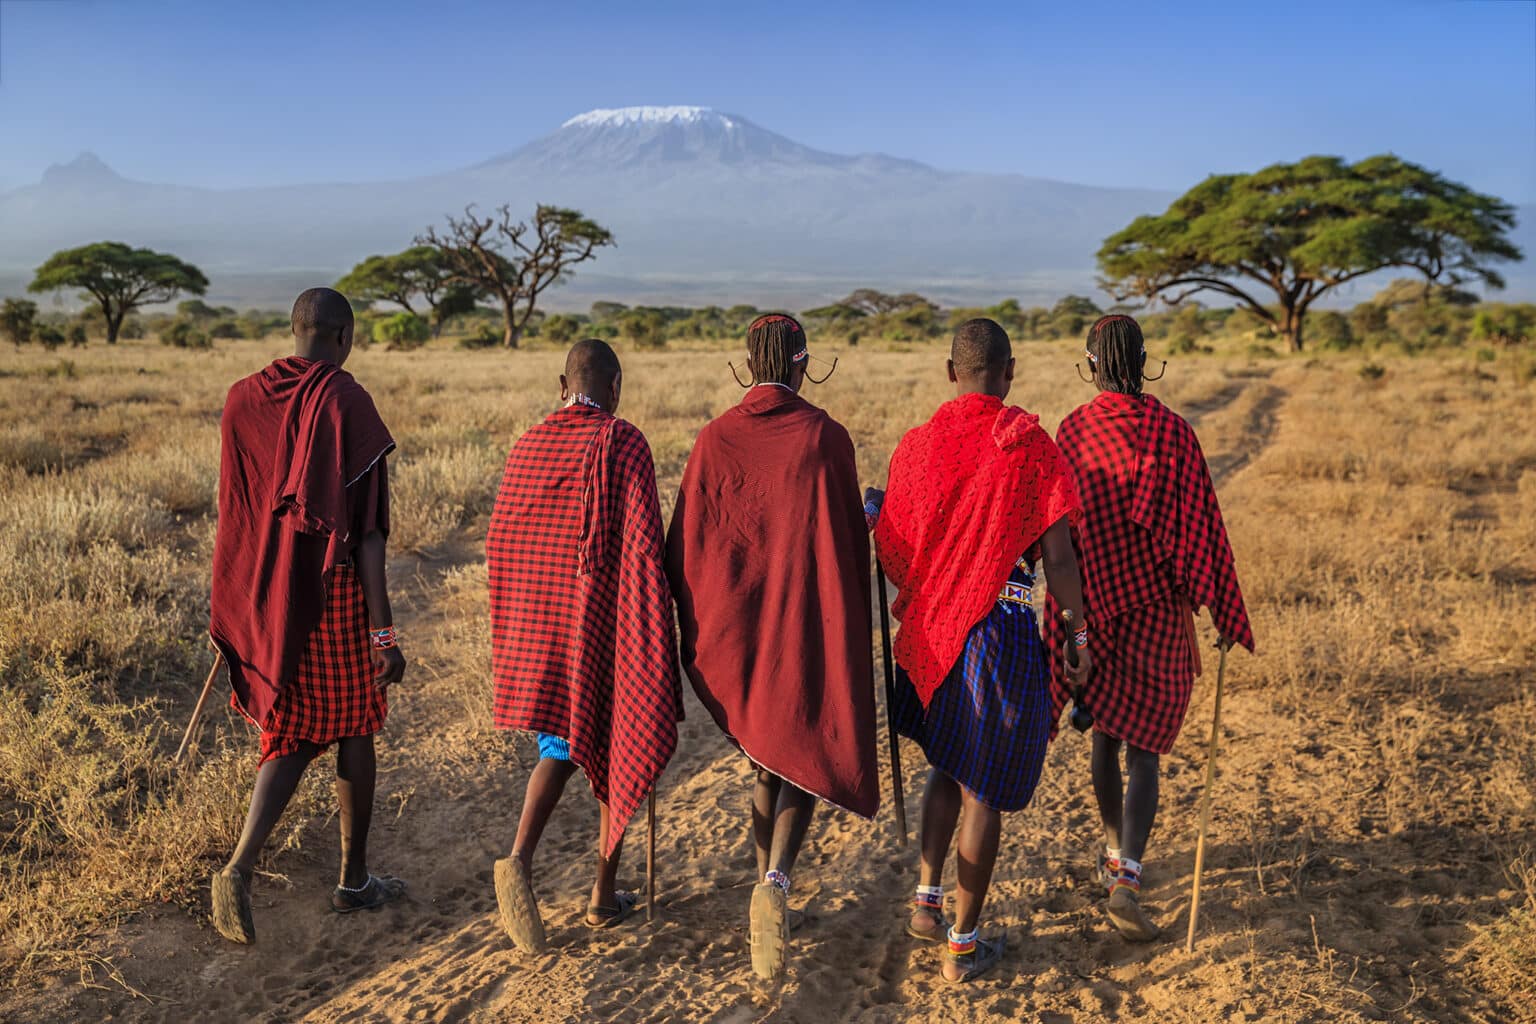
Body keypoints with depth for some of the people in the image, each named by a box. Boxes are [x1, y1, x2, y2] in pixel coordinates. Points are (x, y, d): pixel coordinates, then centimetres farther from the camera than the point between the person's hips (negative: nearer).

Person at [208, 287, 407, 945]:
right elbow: (365, 529, -17)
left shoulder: (242, 400, 3)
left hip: (264, 594, 5)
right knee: (354, 728, 13)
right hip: (332, 593, -5)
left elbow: (233, 508, 9)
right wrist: (383, 631, -14)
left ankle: (239, 868, -4)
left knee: (292, 736, 15)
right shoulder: (348, 403, -14)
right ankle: (354, 879, 25)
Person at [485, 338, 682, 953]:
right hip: (608, 623, -4)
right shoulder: (623, 443, -11)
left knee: (560, 748, 17)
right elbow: (642, 541, -17)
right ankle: (604, 896, 19)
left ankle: (519, 857, -6)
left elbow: (501, 541, 8)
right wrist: (655, 627, -9)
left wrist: (517, 635, 19)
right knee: (617, 750, 11)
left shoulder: (527, 446, 5)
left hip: (543, 625, 5)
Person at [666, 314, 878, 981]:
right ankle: (776, 883, -16)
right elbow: (853, 543, -2)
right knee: (807, 755, 8)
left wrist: (690, 628, 9)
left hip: (733, 624, 3)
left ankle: (769, 891, 30)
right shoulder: (826, 437, -7)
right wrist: (852, 635, 13)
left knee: (767, 755, 21)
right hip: (807, 623, -3)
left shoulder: (714, 439, -2)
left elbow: (686, 543, -1)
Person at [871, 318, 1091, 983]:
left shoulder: (916, 444, -1)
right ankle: (963, 944, 19)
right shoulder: (1032, 447, -10)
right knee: (984, 790, 8)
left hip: (930, 630, 4)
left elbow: (891, 554, 2)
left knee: (948, 766, 26)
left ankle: (927, 900, 23)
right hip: (1003, 632, -4)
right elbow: (1058, 560, -13)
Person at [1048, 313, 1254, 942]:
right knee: (1143, 746, 3)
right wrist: (1224, 612, 0)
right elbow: (1201, 528, -9)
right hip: (1156, 608, -2)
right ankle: (1125, 882, -6)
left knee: (1105, 732, 19)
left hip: (1093, 601, 2)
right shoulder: (1171, 431, -11)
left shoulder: (1072, 431, -6)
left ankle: (1116, 851, 35)